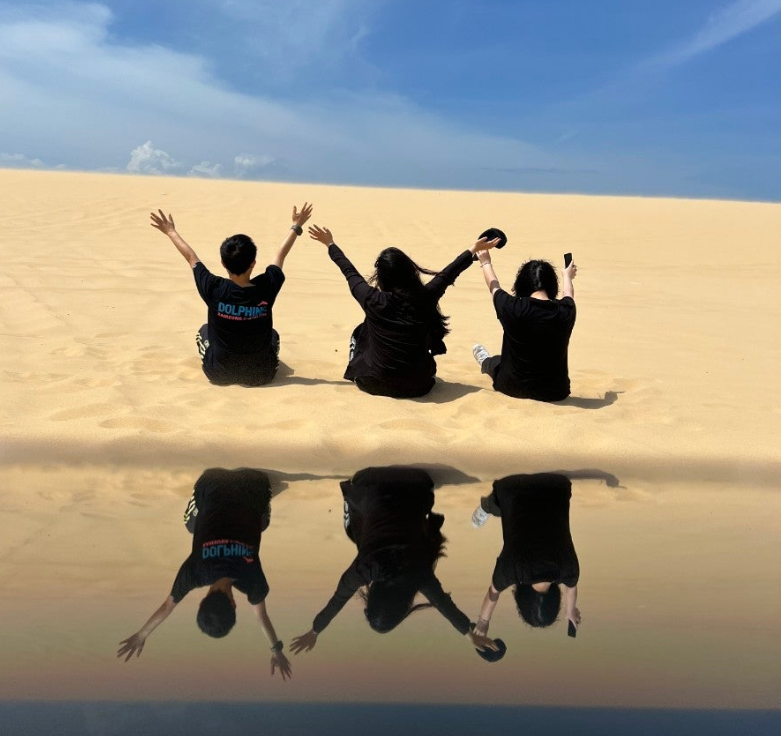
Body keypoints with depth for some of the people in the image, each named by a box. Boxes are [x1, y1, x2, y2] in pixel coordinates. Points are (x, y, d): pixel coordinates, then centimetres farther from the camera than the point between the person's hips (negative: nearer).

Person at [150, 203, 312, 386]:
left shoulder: (214, 289, -20)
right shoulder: (266, 288, -20)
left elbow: (192, 258, -3)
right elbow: (280, 255, -2)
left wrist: (171, 231, 13)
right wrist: (296, 227, 13)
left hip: (219, 374, 0)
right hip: (261, 375, 0)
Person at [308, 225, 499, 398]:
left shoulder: (373, 300, -15)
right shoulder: (425, 297, -12)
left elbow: (350, 273, 2)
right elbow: (448, 274, 4)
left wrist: (330, 244, 19)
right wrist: (474, 249, 22)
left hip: (376, 384, -1)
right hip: (419, 386, 1)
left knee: (360, 332, 23)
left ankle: (357, 373, 39)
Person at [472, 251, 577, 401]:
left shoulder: (514, 308, -20)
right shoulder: (566, 310, -12)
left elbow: (494, 287, 4)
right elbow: (568, 293, 14)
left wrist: (486, 263, 24)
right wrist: (567, 276, 38)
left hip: (515, 388, -2)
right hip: (556, 392, 2)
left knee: (495, 361, 31)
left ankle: (485, 362, 60)